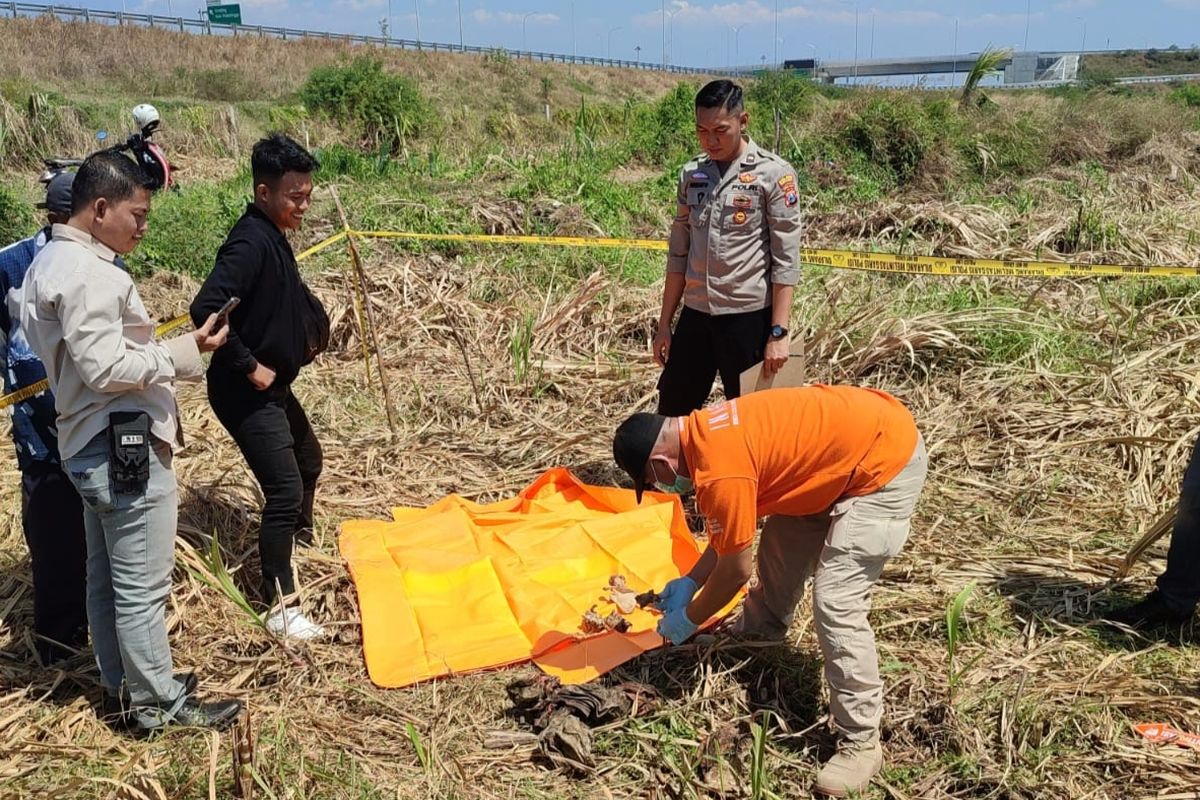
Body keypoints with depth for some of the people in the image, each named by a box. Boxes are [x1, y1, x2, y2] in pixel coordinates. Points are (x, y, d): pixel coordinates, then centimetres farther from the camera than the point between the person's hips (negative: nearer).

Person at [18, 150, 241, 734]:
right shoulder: (89, 274, -20)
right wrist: (185, 352, -17)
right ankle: (158, 703, 14)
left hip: (90, 444, 11)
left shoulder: (49, 262, 13)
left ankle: (121, 682, 34)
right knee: (143, 586, 1)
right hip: (123, 448, -11)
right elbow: (105, 367, -25)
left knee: (106, 577, 20)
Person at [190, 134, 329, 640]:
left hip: (274, 386, 10)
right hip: (246, 393, -10)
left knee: (307, 459, 26)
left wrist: (311, 326, 6)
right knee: (284, 491, -11)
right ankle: (279, 608, 0)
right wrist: (248, 366, -25)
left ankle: (301, 540, 51)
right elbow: (205, 308, -34)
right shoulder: (250, 242, -23)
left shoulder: (273, 236, 7)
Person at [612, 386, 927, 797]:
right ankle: (757, 635, 46)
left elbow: (736, 568, -13)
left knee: (835, 604, -11)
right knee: (778, 552, 21)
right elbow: (732, 533, 15)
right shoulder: (705, 431, 2)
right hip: (851, 442, 10)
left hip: (887, 460, -10)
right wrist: (690, 582, 18)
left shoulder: (719, 472, -26)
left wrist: (688, 619, 3)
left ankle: (861, 743, 0)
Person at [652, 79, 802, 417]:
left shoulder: (774, 174, -7)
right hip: (695, 313, 5)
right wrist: (664, 323, 10)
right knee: (671, 414, 10)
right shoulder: (691, 175, 8)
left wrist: (778, 332, -13)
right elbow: (679, 253, 11)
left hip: (748, 315, -5)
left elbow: (786, 260, -9)